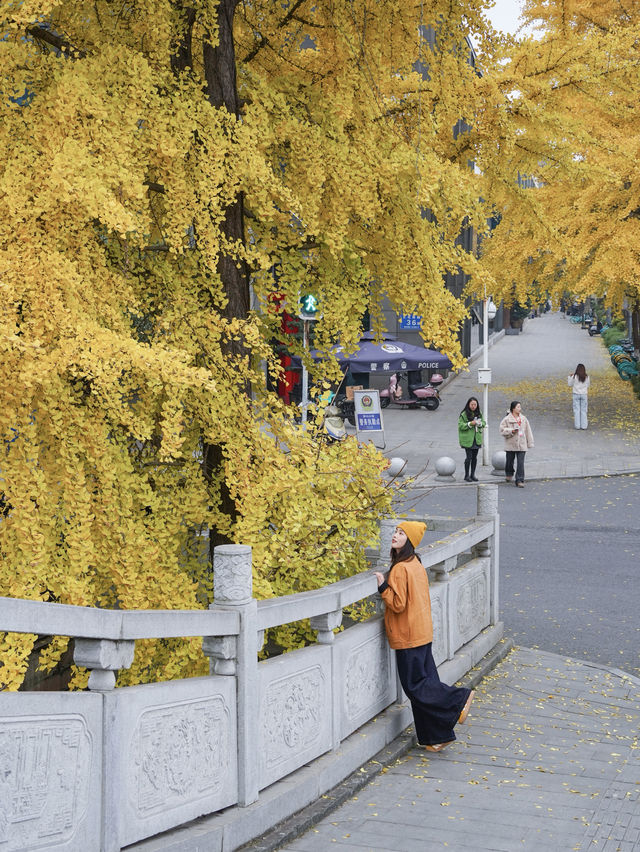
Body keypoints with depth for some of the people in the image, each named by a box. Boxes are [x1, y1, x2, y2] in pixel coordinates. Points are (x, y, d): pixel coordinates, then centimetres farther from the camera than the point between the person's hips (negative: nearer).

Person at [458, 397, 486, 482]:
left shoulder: (479, 414, 9)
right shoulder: (464, 414, -7)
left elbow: (484, 423, 16)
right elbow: (460, 425, -10)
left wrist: (480, 423, -7)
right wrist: (470, 424, -21)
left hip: (477, 439, 5)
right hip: (467, 439, -5)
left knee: (474, 457, 9)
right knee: (468, 457, -6)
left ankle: (472, 474, 19)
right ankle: (467, 475, 4)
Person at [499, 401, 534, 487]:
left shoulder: (523, 419, 6)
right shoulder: (507, 419, -4)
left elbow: (528, 431, 10)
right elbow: (502, 430, -7)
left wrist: (530, 443, 8)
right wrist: (511, 431, -20)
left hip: (521, 444, 1)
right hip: (510, 444, -1)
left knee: (520, 463, -5)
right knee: (510, 461, 12)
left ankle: (519, 480, -1)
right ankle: (509, 474, 41)